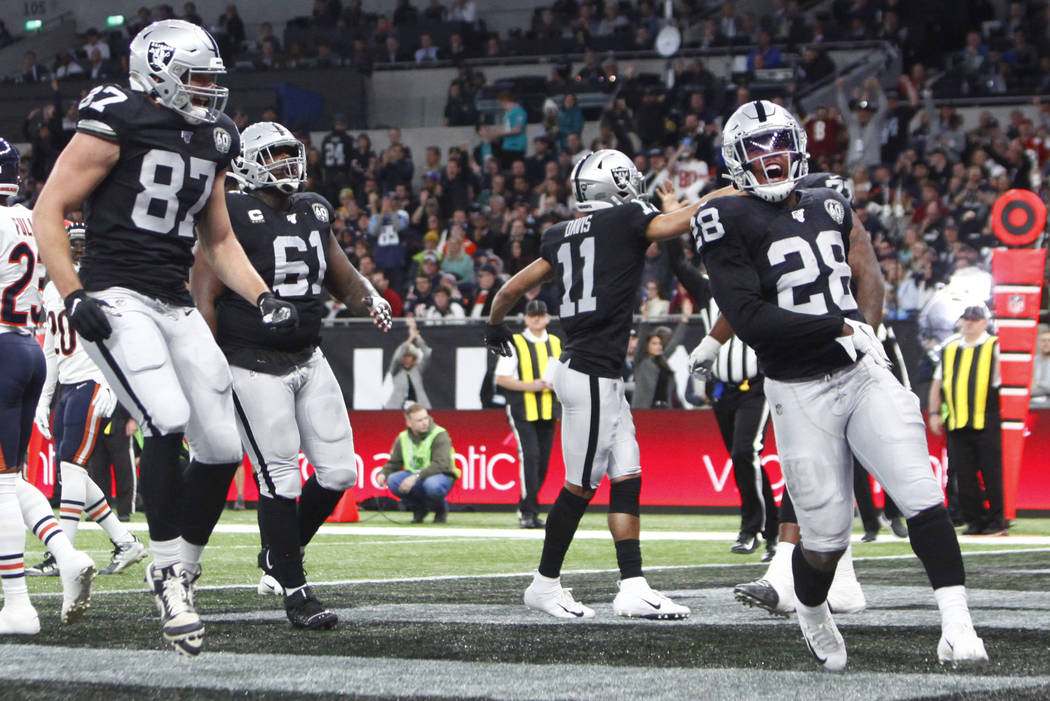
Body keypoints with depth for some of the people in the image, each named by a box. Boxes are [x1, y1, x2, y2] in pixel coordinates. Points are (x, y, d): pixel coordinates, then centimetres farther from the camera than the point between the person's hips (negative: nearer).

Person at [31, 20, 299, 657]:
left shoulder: (212, 141, 15)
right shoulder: (118, 123, -8)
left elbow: (219, 241, 24)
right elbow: (49, 210, -7)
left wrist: (263, 298, 10)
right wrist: (74, 296, -15)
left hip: (177, 306, 7)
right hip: (117, 299, -7)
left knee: (223, 450, 2)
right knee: (168, 424, -25)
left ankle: (183, 568, 19)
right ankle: (168, 572, -12)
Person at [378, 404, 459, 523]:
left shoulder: (439, 435, -13)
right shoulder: (402, 438, 4)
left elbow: (440, 464, -25)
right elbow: (393, 464, 12)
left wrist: (416, 477, -36)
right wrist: (383, 474, -13)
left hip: (441, 476, -5)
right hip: (414, 479, 5)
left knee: (432, 485, -40)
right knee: (393, 480, -25)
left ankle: (441, 509, -3)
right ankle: (419, 509, 3)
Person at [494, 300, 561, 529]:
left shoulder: (557, 344, 15)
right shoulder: (514, 344, 0)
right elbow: (501, 378, -4)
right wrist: (529, 386, -18)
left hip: (548, 412, 5)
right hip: (522, 411, -5)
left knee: (543, 461, 5)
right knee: (529, 456, -17)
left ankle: (527, 508, 16)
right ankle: (528, 512, -16)